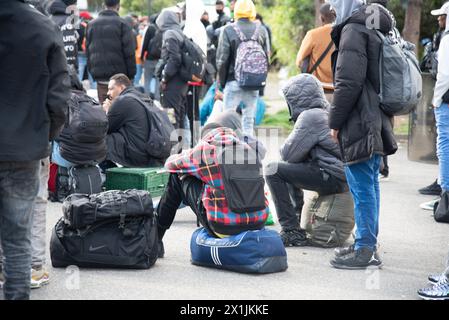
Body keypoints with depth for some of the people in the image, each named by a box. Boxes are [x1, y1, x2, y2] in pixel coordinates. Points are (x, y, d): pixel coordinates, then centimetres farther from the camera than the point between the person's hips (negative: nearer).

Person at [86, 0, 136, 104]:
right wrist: (131, 75, -2)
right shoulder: (122, 24, -7)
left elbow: (87, 51, 16)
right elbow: (129, 53, -8)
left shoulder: (91, 24, 11)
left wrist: (92, 70, 20)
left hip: (99, 77, 5)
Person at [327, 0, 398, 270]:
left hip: (360, 124, -10)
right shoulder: (376, 30, 17)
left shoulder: (353, 30, -13)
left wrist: (335, 122, -11)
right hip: (376, 122, 10)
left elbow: (349, 83, -19)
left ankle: (365, 250, -3)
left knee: (362, 188, -6)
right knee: (370, 185, 15)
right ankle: (368, 243, 23)